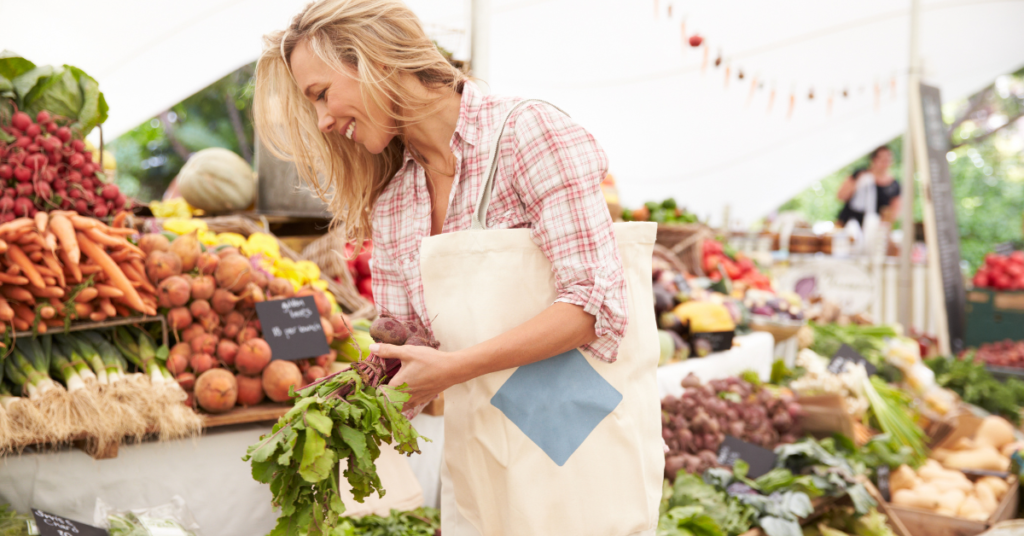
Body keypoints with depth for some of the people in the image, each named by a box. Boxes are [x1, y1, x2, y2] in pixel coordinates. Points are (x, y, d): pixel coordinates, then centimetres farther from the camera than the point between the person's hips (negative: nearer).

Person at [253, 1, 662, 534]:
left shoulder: (528, 132, -13)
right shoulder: (389, 203, 7)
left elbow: (594, 303, -19)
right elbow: (402, 340, 7)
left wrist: (453, 367, -22)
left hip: (578, 432, -5)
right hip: (475, 446, 6)